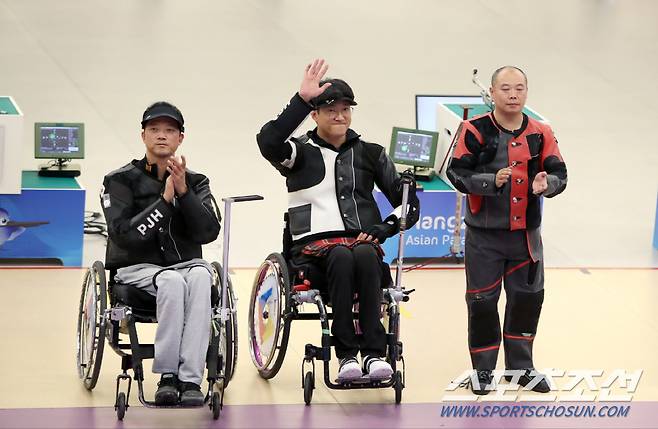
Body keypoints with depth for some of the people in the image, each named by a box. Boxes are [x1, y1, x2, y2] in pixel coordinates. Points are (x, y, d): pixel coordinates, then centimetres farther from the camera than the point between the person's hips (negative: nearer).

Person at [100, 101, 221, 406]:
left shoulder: (196, 182, 9)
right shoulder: (121, 181, 1)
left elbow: (208, 232, -6)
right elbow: (123, 235, -14)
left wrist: (184, 192, -17)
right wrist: (165, 200, -18)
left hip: (185, 263, 2)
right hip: (137, 267, -2)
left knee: (200, 277, -34)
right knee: (172, 282, -36)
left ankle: (191, 379, -39)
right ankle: (167, 376, -29)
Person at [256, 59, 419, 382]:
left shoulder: (369, 153, 16)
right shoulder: (301, 152, 9)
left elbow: (408, 203, 17)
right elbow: (268, 142, -17)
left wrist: (382, 229, -1)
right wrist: (302, 99, -20)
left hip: (362, 243, 2)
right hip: (314, 246, -2)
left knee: (365, 255, -35)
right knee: (341, 256, -36)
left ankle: (374, 353, -37)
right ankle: (346, 355, -36)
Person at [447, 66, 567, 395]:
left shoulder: (541, 134, 2)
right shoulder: (475, 131, -8)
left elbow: (559, 174, 2)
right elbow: (457, 173, -11)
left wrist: (546, 183, -20)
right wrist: (492, 181, -25)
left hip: (526, 234, 3)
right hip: (484, 235, -3)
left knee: (528, 298, 9)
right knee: (482, 300, 1)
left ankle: (520, 366, 26)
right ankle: (483, 369, 16)